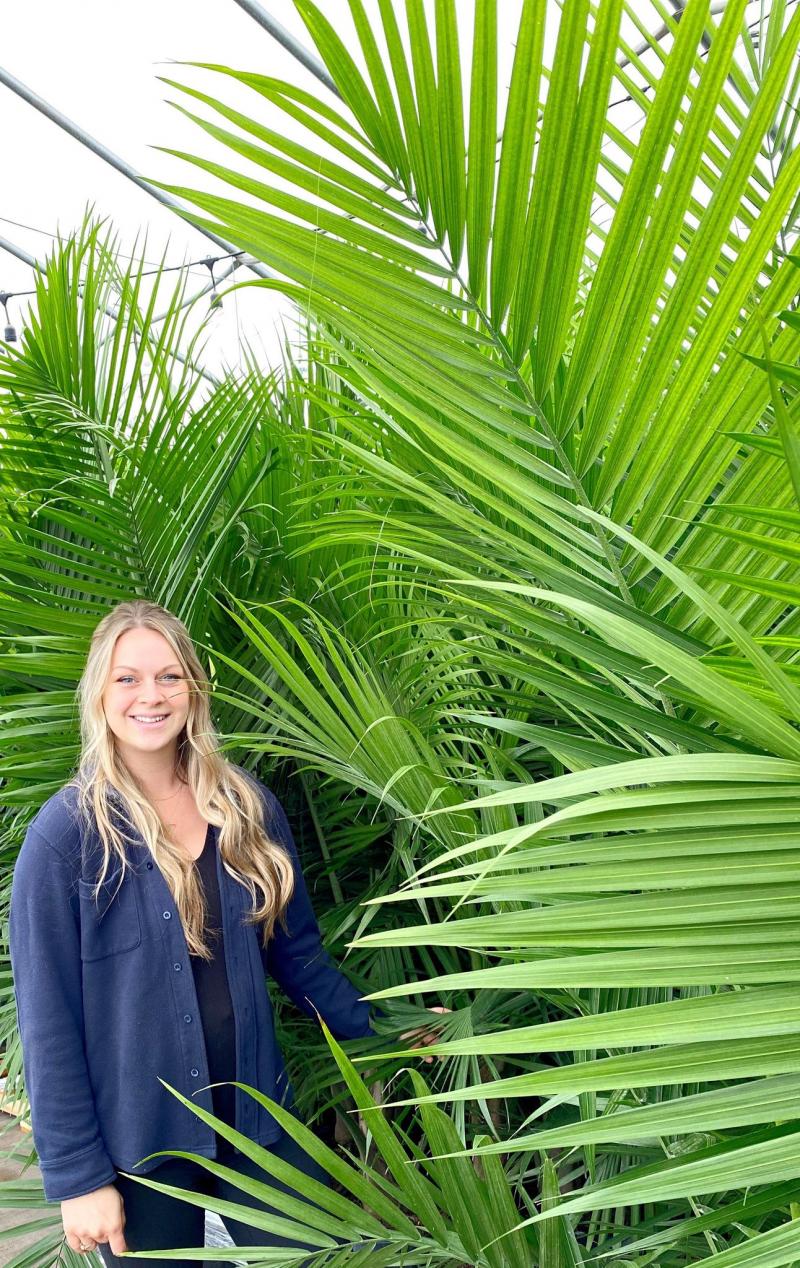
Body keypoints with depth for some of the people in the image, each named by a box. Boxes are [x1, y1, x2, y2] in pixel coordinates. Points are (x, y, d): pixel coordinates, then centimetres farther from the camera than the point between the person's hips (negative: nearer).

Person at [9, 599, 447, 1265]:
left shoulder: (248, 806, -2)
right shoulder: (66, 835, -13)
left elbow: (295, 950, 7)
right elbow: (48, 1017, -10)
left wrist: (381, 1028, -1)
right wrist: (77, 1177, -10)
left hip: (259, 1113, 3)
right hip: (137, 1140, -3)